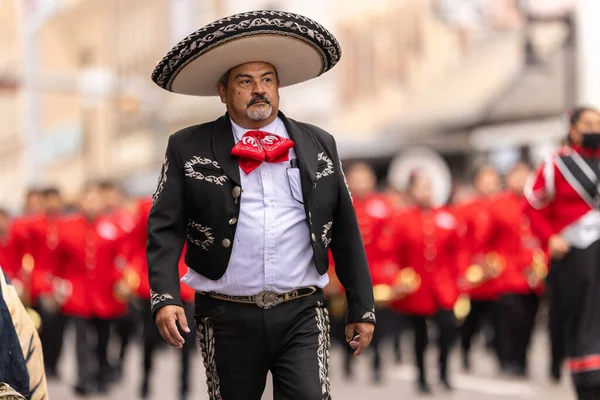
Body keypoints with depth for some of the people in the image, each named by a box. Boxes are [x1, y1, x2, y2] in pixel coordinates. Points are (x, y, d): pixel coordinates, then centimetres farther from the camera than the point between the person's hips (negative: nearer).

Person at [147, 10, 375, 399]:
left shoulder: (319, 145, 9)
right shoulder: (188, 148, 3)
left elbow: (345, 233, 10)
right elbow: (165, 230, -2)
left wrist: (362, 308, 8)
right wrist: (165, 298, -16)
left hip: (302, 314, 1)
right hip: (228, 318, 0)